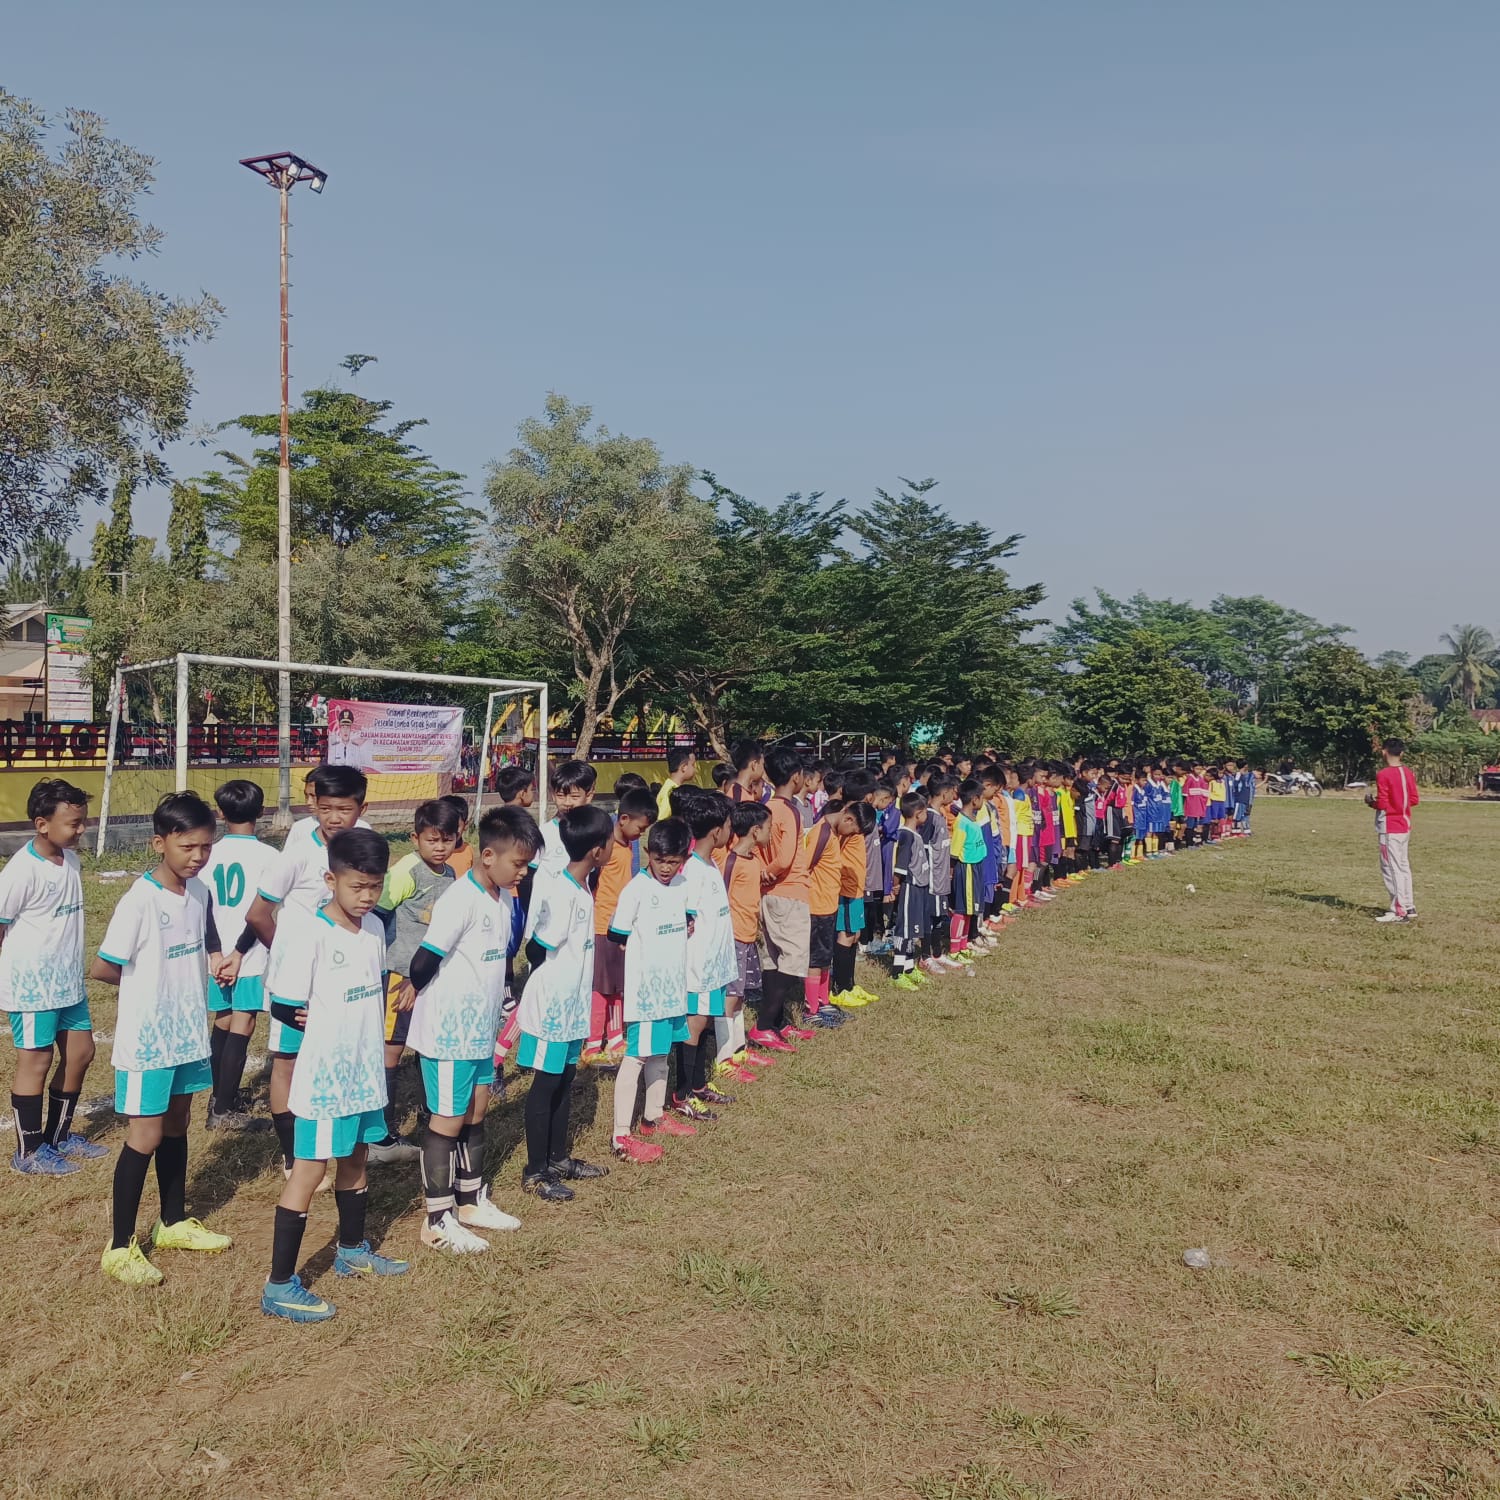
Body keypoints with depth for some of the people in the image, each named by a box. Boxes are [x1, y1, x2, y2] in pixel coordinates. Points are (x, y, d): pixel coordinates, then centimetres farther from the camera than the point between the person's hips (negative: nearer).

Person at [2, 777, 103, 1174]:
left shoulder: (71, 859, 3)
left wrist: (68, 968, 15)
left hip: (68, 981, 8)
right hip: (32, 987, -8)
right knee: (36, 1063, 4)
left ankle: (59, 1135, 31)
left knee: (80, 1052, 14)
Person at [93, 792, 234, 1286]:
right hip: (146, 1040, -7)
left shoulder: (200, 892, 0)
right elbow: (103, 968, -17)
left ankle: (174, 1223, 34)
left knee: (176, 1126, 19)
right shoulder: (140, 901, -21)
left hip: (188, 1033, 7)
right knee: (145, 1136, 1)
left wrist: (219, 963, -5)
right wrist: (148, 984, -5)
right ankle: (120, 1246, 15)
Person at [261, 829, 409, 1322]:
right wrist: (330, 1022, -8)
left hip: (365, 1070, 7)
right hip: (324, 1075, -7)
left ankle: (352, 1250, 40)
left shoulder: (374, 927, 2)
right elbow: (283, 1006, -18)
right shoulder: (309, 935, -20)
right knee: (310, 1169, -2)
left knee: (355, 1157, 21)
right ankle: (280, 1286, 8)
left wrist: (369, 1025, 0)